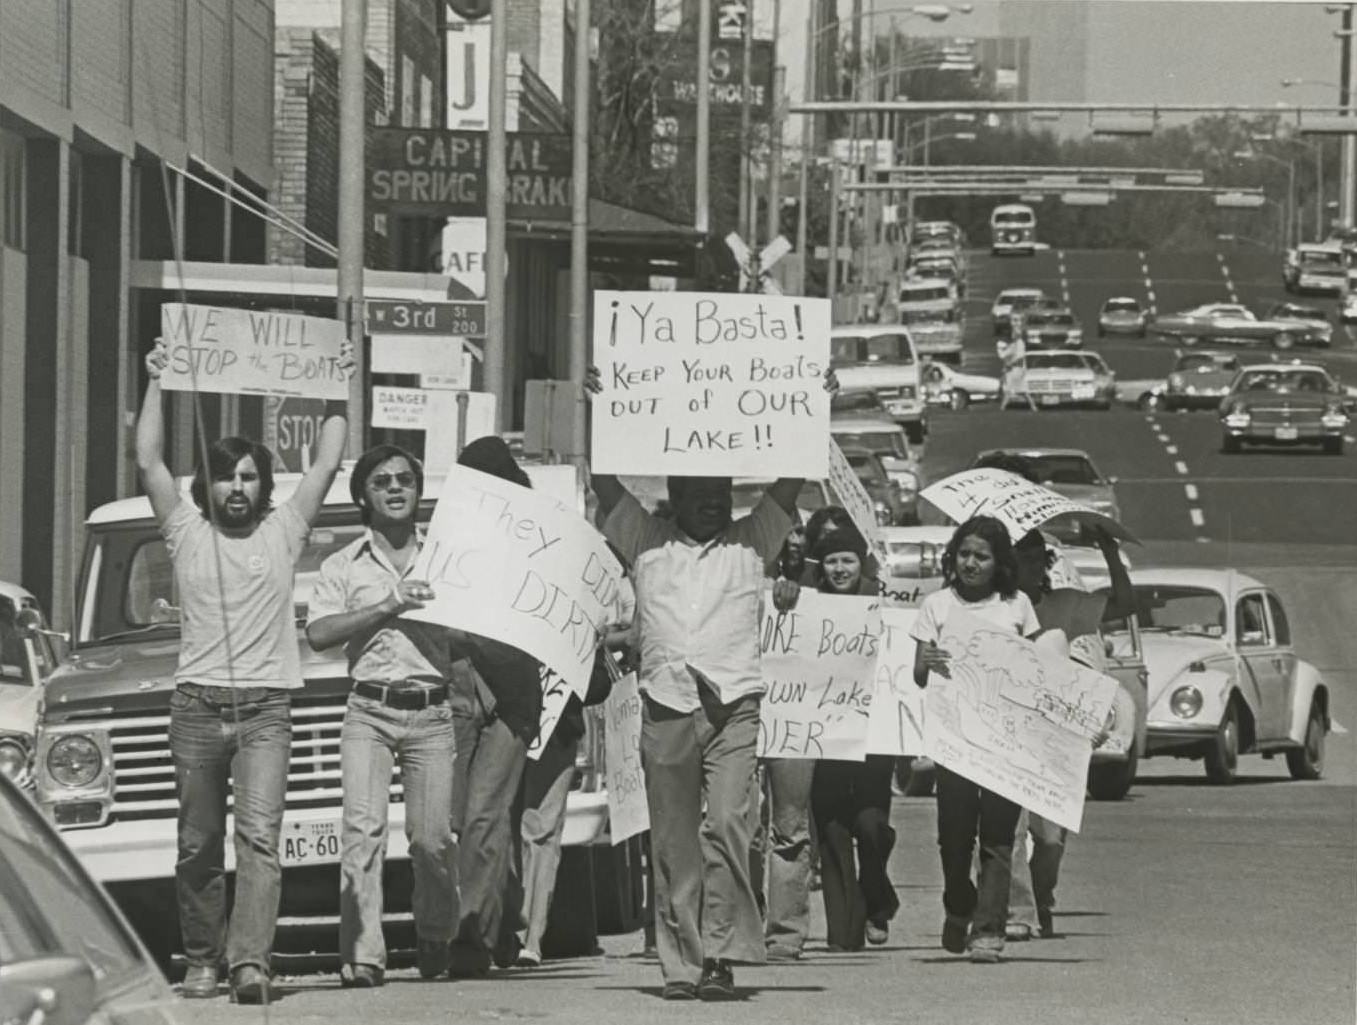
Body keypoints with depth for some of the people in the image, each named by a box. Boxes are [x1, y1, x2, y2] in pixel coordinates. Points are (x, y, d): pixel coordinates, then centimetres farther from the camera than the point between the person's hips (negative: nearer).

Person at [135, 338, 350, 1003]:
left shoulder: (283, 531, 10)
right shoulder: (188, 534, 11)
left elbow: (328, 463, 10)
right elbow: (148, 462, 6)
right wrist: (155, 385, 7)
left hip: (266, 708, -1)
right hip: (197, 705, 1)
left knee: (260, 835, -14)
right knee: (198, 846, 6)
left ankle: (249, 961, -24)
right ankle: (202, 960, 16)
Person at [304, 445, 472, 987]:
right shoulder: (344, 566, 11)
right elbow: (319, 633, -4)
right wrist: (388, 606, -10)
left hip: (433, 715, 1)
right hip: (369, 712, -1)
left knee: (432, 838, -5)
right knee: (363, 829, -14)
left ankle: (435, 936, 19)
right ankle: (362, 955, -18)